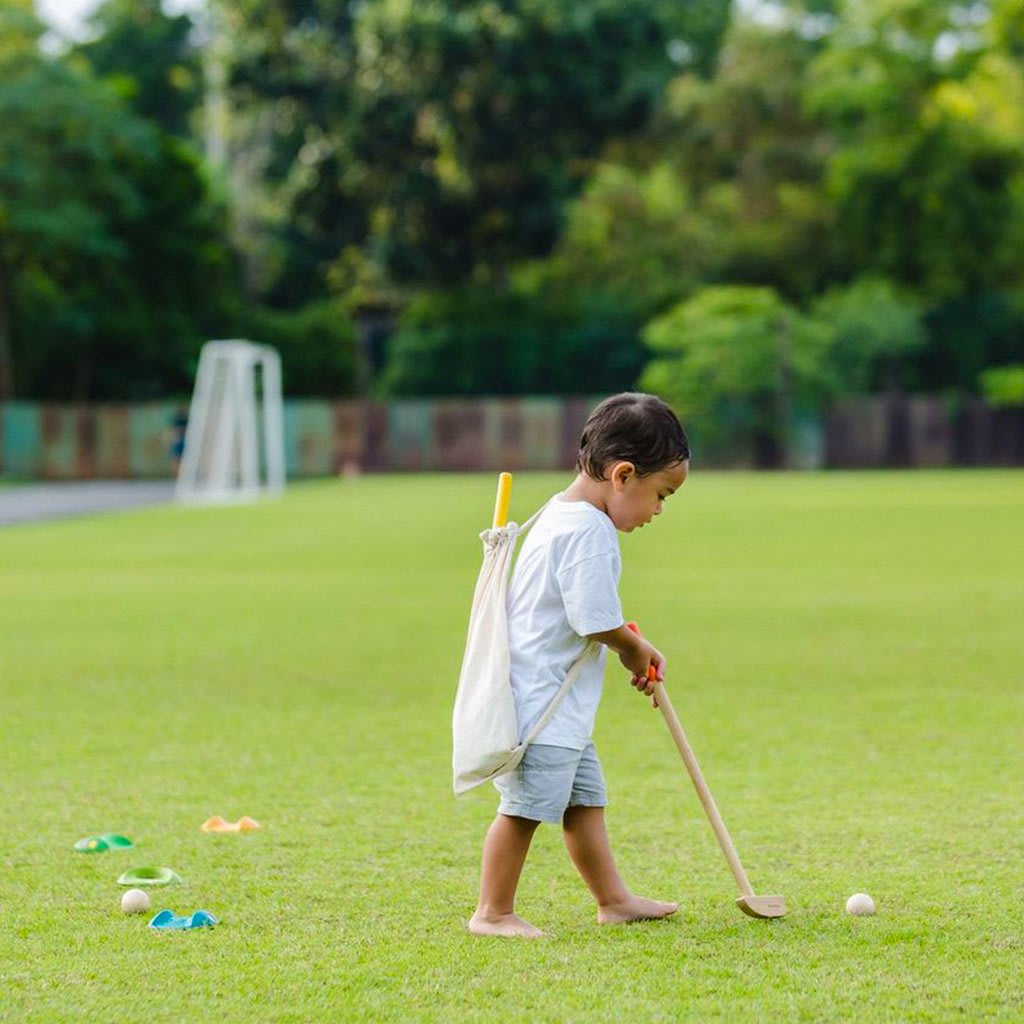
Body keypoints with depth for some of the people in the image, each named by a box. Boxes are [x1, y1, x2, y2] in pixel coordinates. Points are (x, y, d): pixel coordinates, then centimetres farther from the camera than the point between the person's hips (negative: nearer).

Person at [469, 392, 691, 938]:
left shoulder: (562, 515, 13)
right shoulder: (588, 532, -21)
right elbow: (597, 623, -24)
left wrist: (635, 646, 14)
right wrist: (634, 650, -4)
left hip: (560, 706, 11)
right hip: (541, 703, -11)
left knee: (584, 800, 17)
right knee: (523, 808, -5)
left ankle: (613, 899, 26)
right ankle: (493, 913, 3)